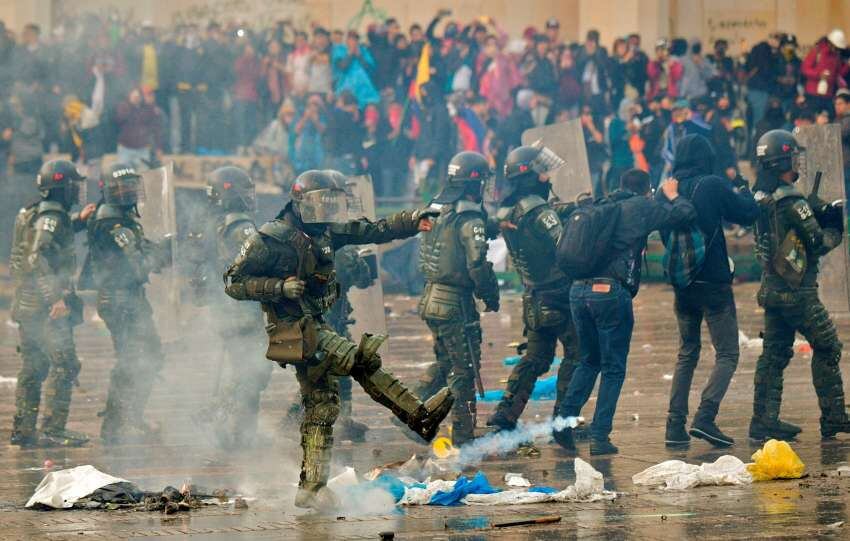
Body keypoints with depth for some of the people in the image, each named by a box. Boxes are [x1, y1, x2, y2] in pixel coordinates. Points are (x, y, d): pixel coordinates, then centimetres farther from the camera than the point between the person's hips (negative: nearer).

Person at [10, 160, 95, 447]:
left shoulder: (32, 214, 14)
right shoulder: (51, 218, -15)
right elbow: (39, 259, -25)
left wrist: (78, 220, 24)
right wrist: (56, 297, -29)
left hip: (26, 304, 10)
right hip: (47, 307, -10)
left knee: (32, 367, 14)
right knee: (64, 365, -6)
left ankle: (22, 429, 17)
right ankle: (52, 430, -9)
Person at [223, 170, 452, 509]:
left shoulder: (325, 233, 8)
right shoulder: (272, 240, -14)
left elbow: (371, 231, 7)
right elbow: (233, 283, -13)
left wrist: (412, 222, -7)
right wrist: (280, 287, -25)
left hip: (316, 329, 9)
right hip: (293, 331, -9)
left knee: (321, 407, 10)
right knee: (360, 359, -22)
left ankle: (311, 488, 16)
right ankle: (419, 417, -22)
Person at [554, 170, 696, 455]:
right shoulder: (643, 207, 3)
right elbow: (686, 214, -1)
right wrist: (672, 196, 19)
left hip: (578, 289, 6)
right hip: (610, 291, -6)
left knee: (589, 361, 21)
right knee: (613, 368, 5)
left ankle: (565, 417, 4)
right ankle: (599, 437, 0)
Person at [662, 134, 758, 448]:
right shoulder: (712, 186, -13)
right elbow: (748, 214, -2)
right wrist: (743, 193, 17)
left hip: (681, 283, 6)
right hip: (713, 283, -6)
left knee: (687, 354, 17)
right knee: (727, 354, 1)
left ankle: (675, 425, 10)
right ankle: (705, 418, -16)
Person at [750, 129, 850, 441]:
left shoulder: (761, 198, 5)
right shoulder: (792, 202, -20)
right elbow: (819, 244, -15)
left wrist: (818, 212, 8)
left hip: (771, 287, 8)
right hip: (798, 292, -8)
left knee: (774, 354, 11)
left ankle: (764, 421, 11)